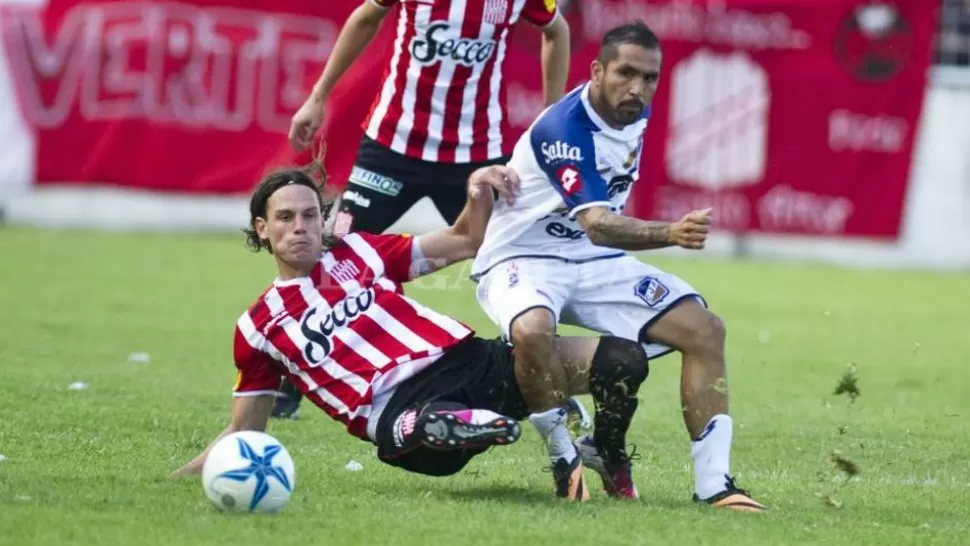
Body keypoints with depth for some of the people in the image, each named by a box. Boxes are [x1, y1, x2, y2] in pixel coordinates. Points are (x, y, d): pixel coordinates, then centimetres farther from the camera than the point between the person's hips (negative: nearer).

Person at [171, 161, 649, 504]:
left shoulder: (360, 251, 21)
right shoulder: (257, 329, 16)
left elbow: (466, 244, 25)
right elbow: (243, 435, 22)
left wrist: (479, 193, 5)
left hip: (464, 359, 5)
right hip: (396, 408, -5)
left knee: (622, 361, -11)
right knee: (437, 428, -48)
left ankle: (608, 462, 14)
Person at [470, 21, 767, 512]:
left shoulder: (635, 115, -2)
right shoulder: (562, 129, -28)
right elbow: (597, 226, -41)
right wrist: (669, 233, -56)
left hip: (597, 262, 7)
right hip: (521, 259, -7)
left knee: (706, 329, -8)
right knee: (532, 330, -40)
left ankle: (712, 483, -9)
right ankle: (567, 458, -17)